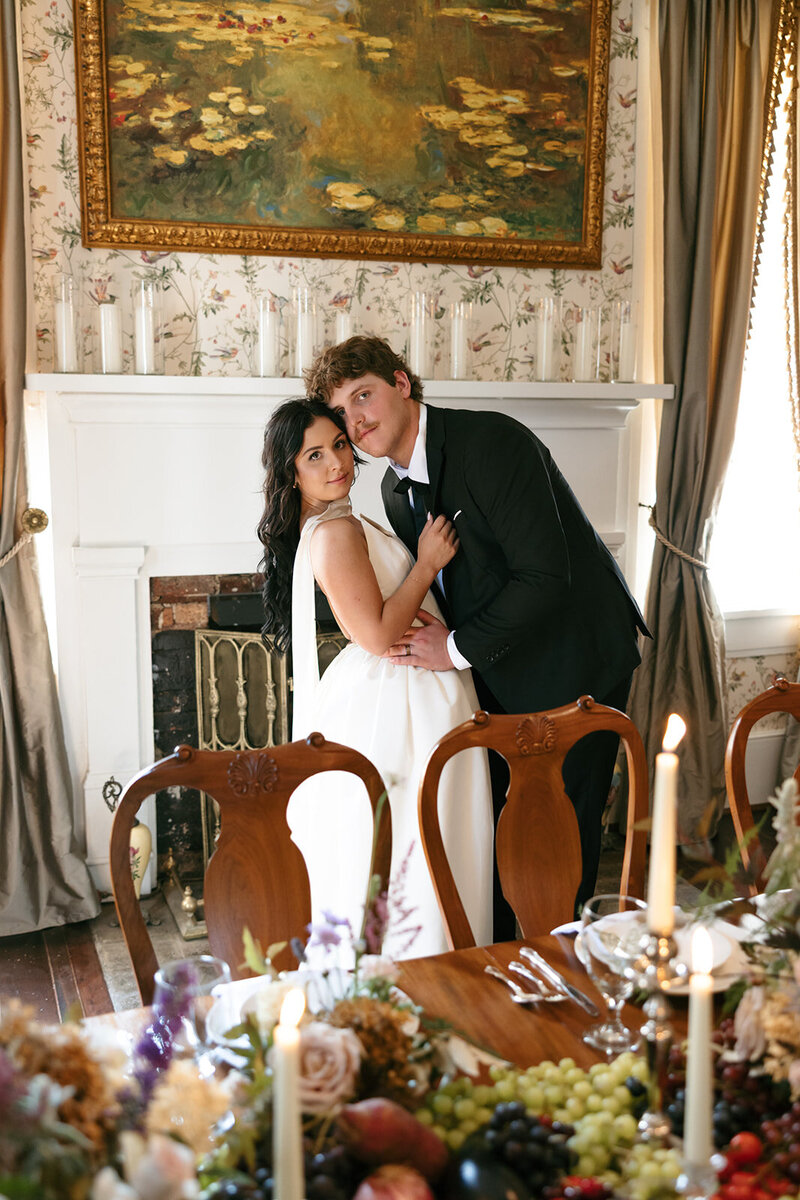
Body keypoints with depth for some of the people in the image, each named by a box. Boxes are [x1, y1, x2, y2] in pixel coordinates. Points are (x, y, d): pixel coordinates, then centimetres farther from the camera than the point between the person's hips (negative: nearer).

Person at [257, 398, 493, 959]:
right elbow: (378, 635, -23)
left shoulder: (340, 524, 14)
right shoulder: (335, 532, -18)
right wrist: (428, 562, -15)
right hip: (397, 717, -10)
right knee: (408, 866, -3)